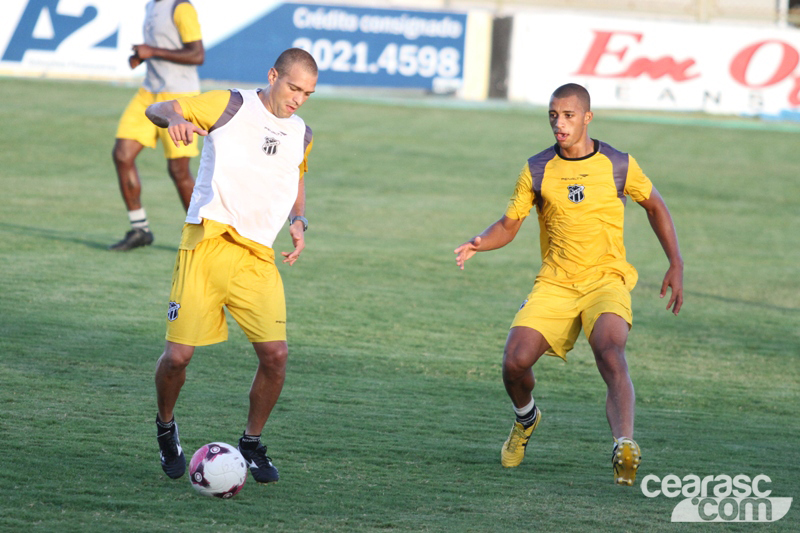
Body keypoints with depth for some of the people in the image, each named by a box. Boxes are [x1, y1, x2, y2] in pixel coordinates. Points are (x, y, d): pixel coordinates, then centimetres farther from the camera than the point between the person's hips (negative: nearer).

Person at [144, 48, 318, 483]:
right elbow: (156, 109, -3)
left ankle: (252, 443, 11)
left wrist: (297, 222, 11)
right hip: (207, 243, -4)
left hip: (257, 255, 4)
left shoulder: (300, 135, 14)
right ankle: (166, 428, 22)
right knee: (178, 354, -8)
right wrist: (175, 119, -28)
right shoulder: (230, 106, -1)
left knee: (275, 353, -11)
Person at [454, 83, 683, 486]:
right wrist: (478, 244, -13)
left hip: (606, 280, -2)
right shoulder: (537, 170, 1)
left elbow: (655, 207, 15)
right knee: (515, 360, -14)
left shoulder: (619, 166, -1)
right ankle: (526, 418, 21)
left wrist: (676, 266, 10)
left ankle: (625, 445, -43)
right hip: (555, 284, 2)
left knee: (609, 351, -31)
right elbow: (509, 225, 8)